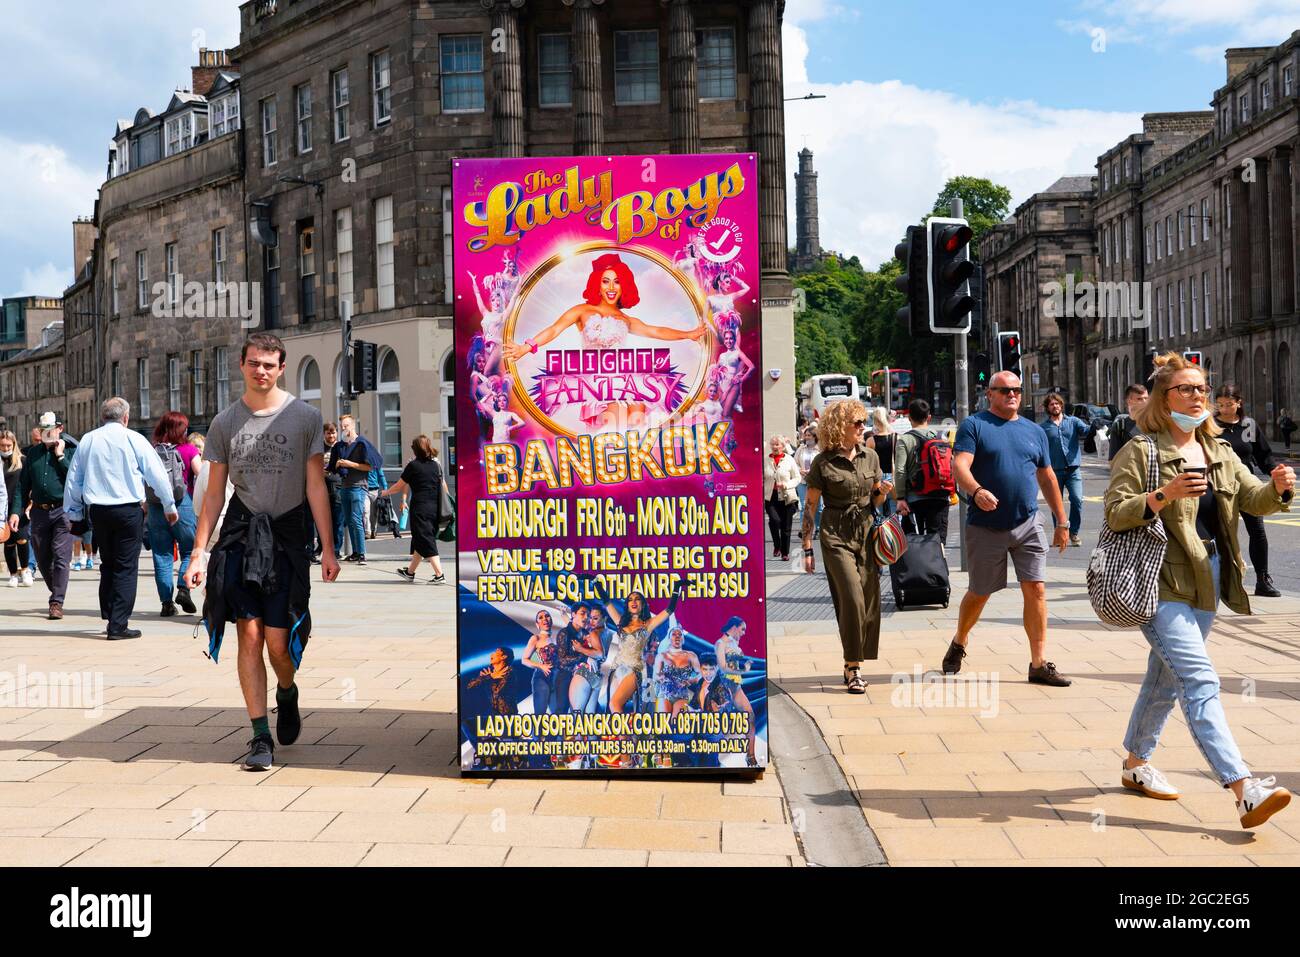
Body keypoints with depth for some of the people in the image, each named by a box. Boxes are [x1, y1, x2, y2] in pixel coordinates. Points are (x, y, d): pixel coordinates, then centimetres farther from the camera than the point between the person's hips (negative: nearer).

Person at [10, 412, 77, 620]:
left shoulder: (70, 451, 1)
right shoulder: (32, 453, 12)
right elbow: (23, 484, 12)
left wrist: (60, 456, -11)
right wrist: (16, 511, 3)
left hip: (63, 511, -4)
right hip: (39, 512, 5)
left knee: (61, 556, -11)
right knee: (43, 559, 10)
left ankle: (57, 603, -9)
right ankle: (57, 593, 29)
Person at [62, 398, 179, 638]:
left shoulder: (87, 440, 7)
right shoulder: (133, 439, -4)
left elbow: (73, 480, 11)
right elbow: (158, 474, -3)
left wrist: (73, 513, 21)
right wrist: (169, 506, 8)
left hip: (97, 511, 4)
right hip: (128, 510, -4)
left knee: (107, 564, 19)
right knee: (126, 568, 0)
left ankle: (109, 616, 25)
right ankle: (118, 625, -3)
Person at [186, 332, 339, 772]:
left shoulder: (305, 417, 1)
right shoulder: (224, 422, 8)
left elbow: (316, 488, 1)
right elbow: (214, 492, 11)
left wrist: (328, 549, -3)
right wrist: (198, 552, 5)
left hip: (287, 536, -2)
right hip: (240, 532, 2)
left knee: (278, 640, -4)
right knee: (249, 634, -3)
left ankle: (287, 694, 31)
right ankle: (261, 736, 5)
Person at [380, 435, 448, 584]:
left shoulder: (413, 465, -6)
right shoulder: (436, 465, 8)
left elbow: (399, 487, 2)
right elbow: (444, 486, 12)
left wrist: (385, 492, 20)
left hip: (420, 508, -6)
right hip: (435, 509, 6)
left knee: (426, 543, -4)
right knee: (419, 541, 18)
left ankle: (439, 574, -13)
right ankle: (410, 572, 30)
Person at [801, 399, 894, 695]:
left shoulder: (870, 457, 8)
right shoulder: (823, 462, -4)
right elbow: (810, 506, 0)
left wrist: (883, 491, -6)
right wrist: (807, 548, -3)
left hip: (866, 533, 4)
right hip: (836, 537, -4)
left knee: (869, 600, 1)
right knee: (852, 599, -14)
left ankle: (853, 664, 15)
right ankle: (853, 667, -3)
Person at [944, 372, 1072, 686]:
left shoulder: (1034, 432, 13)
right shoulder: (974, 426, -2)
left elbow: (1047, 478, 18)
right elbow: (959, 465, -16)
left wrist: (1062, 522, 16)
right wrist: (976, 491, -36)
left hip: (1028, 527, 3)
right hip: (985, 527, -3)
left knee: (1036, 591, -4)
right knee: (980, 593, 8)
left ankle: (1039, 664, 3)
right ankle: (959, 643, 34)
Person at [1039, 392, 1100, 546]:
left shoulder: (1073, 421, 8)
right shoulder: (1042, 427, 5)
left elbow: (1086, 431, -8)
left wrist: (1093, 428, -31)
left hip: (1073, 469, 0)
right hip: (1054, 470, 0)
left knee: (1077, 500, -12)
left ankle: (1074, 533, 2)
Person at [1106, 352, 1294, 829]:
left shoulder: (1220, 453, 13)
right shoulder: (1140, 451, -8)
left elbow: (1253, 500, 5)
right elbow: (1115, 513, -15)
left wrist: (1278, 488, -16)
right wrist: (1165, 494, -29)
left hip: (1206, 581, 8)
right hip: (1161, 582, -7)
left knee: (1167, 678, 17)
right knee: (1200, 681, -15)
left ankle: (1136, 764, 34)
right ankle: (1245, 792, -22)